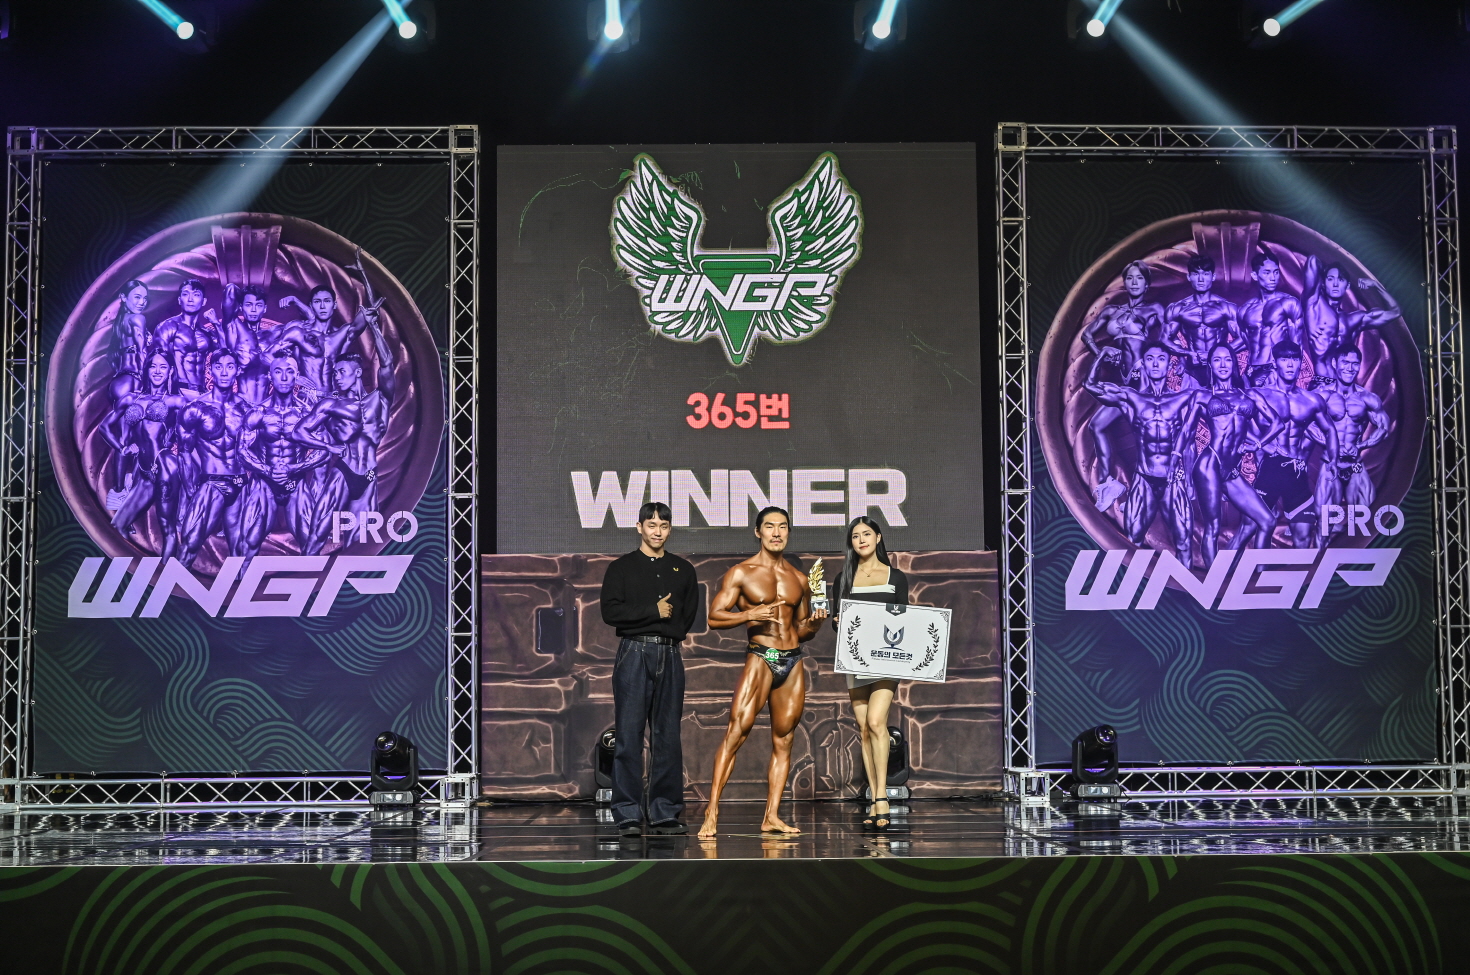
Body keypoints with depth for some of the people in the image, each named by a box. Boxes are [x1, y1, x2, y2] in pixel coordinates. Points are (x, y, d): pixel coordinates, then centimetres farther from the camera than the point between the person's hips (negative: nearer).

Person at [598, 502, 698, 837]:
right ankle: (628, 814, -3)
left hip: (670, 655, 3)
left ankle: (666, 813, 8)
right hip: (633, 654, -3)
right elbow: (611, 612, -6)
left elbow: (688, 617, 12)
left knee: (668, 737, 4)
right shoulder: (621, 568, 6)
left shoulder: (683, 570, 16)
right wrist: (654, 612, -9)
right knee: (629, 737, -6)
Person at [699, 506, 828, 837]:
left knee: (783, 741, 4)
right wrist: (749, 615, -18)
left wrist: (814, 623, 2)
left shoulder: (799, 578, 16)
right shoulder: (741, 573, 2)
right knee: (737, 731, -15)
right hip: (760, 658, -5)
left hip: (793, 661, 5)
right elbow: (714, 617, -4)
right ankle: (712, 812, -14)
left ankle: (771, 817, 7)